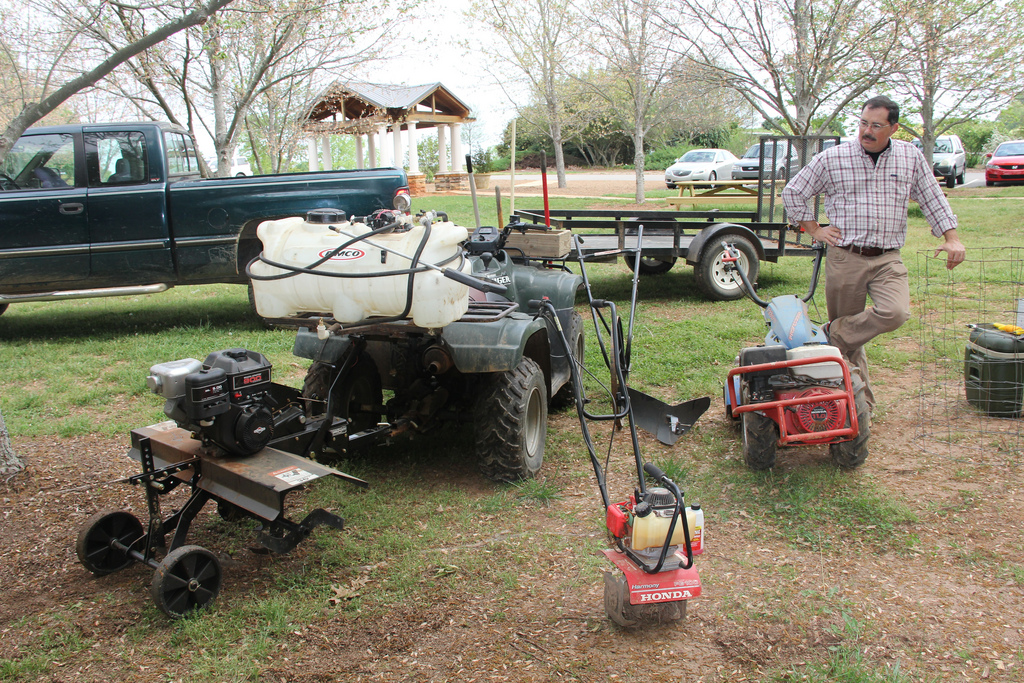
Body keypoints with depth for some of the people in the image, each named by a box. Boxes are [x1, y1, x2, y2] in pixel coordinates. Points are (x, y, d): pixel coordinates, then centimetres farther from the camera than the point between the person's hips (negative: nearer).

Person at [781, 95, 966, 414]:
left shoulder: (911, 157, 7)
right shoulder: (832, 159, 0)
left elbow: (933, 199, 15)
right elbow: (792, 193, 9)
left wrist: (951, 238, 9)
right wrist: (813, 229, 4)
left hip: (887, 259, 2)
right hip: (844, 257, -1)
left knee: (895, 312, -25)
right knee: (849, 330, 3)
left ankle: (834, 335, -3)